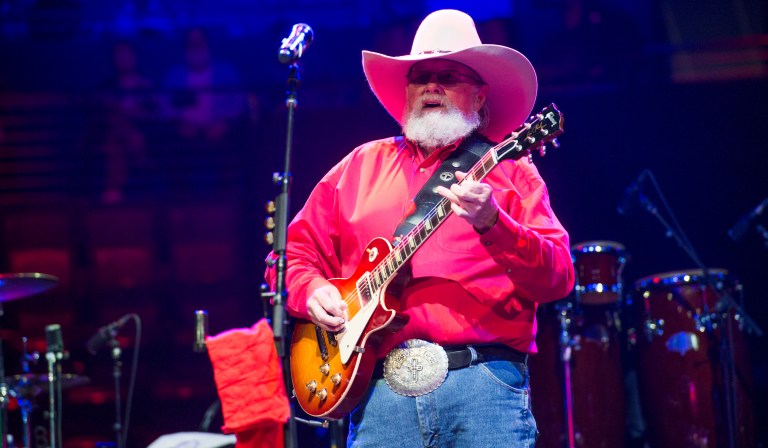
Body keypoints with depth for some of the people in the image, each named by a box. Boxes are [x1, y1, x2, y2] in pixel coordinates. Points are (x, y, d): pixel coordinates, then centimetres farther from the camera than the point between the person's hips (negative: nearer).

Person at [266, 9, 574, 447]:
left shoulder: (509, 171, 9)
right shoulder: (362, 166, 19)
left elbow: (558, 279, -4)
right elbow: (294, 251, 23)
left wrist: (492, 224, -20)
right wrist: (312, 290, 1)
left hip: (484, 378, -2)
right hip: (381, 385, 2)